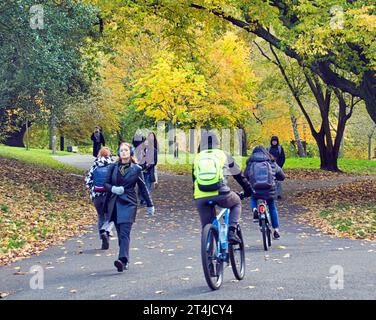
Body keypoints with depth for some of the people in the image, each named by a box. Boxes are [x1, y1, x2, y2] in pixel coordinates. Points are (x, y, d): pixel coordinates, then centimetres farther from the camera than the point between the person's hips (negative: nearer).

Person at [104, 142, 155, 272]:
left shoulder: (136, 169, 4)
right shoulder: (113, 167, 9)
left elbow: (143, 188, 9)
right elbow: (106, 184, 11)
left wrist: (150, 204, 12)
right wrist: (113, 188, -11)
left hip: (129, 204, -3)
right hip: (114, 203, 3)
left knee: (124, 232, -16)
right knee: (120, 233, 8)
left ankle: (123, 260, -26)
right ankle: (124, 260, 18)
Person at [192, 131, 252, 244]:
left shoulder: (197, 157, 22)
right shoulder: (223, 155, 18)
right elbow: (239, 175, 26)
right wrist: (248, 190, 39)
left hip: (201, 198, 2)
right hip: (221, 194, -1)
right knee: (236, 203, 30)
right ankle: (232, 232, 11)